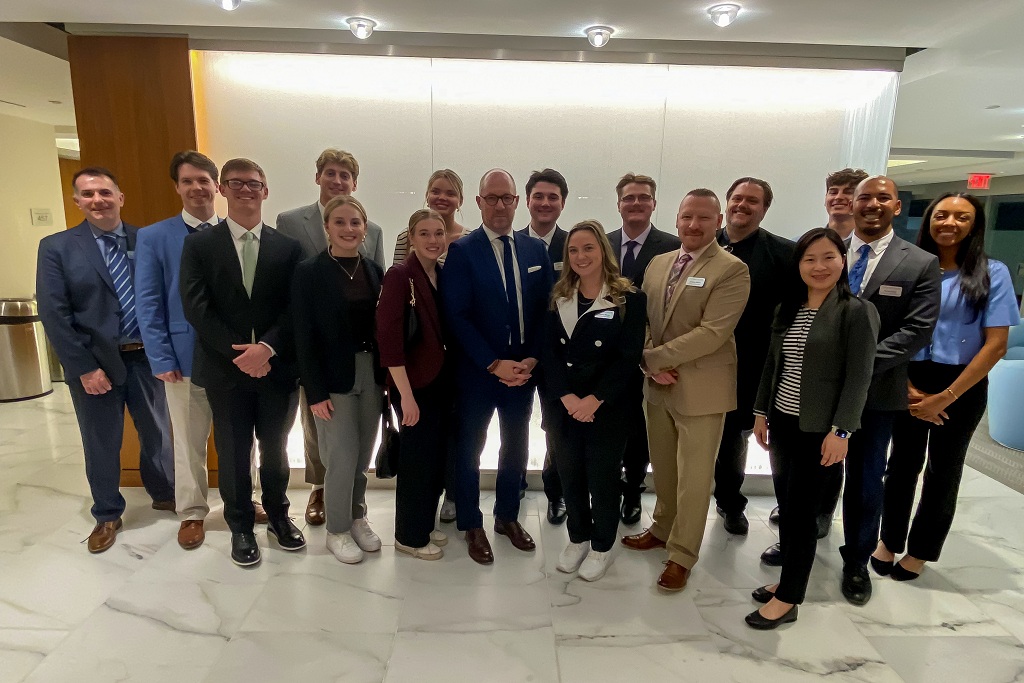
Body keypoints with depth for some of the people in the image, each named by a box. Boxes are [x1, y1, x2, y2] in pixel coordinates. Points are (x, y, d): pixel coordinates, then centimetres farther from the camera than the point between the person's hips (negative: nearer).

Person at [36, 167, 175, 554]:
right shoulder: (56, 247, -2)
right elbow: (54, 315, -7)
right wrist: (84, 368, -12)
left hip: (145, 357, 1)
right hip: (94, 363, -1)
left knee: (157, 433, 16)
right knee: (101, 445, 13)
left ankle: (164, 494, 38)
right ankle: (107, 515, 33)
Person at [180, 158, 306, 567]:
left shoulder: (288, 246, 3)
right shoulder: (199, 245, 2)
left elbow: (295, 308, -4)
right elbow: (195, 307, -7)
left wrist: (267, 347, -18)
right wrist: (238, 352, -16)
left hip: (277, 367, 1)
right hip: (225, 369, 0)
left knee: (275, 448, 15)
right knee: (233, 453, 11)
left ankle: (277, 515, 35)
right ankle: (241, 526, 30)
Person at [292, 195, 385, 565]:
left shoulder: (374, 271, 4)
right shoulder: (309, 272, -8)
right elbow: (305, 337, -10)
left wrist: (385, 376, 3)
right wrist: (315, 392, -13)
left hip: (371, 374, 4)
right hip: (334, 378, -4)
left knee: (363, 455, 13)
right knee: (342, 458, 2)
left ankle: (357, 517, 34)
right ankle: (337, 530, 24)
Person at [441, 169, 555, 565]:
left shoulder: (536, 250, 4)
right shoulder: (462, 250, -8)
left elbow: (545, 310, 3)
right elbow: (457, 316, -13)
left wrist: (531, 360, -9)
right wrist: (495, 364, -17)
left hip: (523, 369, 4)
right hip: (476, 371, -4)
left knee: (516, 446, 17)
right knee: (469, 449, 11)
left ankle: (507, 516, 38)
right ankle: (471, 525, 30)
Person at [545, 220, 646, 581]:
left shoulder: (630, 299, -6)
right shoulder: (558, 297, 6)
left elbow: (629, 357, -11)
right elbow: (549, 351, 0)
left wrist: (594, 399, -17)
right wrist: (567, 397, -13)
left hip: (607, 408, -3)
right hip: (563, 406, 4)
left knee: (602, 479, 10)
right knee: (570, 476, 14)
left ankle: (602, 547, 31)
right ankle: (578, 538, 36)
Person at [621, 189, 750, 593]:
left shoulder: (732, 270, -11)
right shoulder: (658, 264, 9)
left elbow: (712, 333, -20)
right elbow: (642, 321, 7)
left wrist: (655, 357, -17)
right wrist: (652, 366, -10)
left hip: (701, 390, -6)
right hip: (657, 385, 6)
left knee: (693, 478, 6)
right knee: (662, 467, 20)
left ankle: (682, 554, 24)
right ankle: (664, 528, 41)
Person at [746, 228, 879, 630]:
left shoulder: (857, 312, -9)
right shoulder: (786, 309, 9)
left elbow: (859, 377, -13)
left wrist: (841, 431, -17)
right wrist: (761, 412, 12)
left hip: (819, 429, -6)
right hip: (782, 423, 6)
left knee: (801, 512, 2)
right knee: (786, 507, 13)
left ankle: (788, 600, 15)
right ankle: (789, 578, 29)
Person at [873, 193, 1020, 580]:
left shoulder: (992, 273, -5)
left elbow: (996, 345, -9)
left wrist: (946, 396, -14)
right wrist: (907, 387, -10)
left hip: (962, 387, -1)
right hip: (909, 382, 1)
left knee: (942, 471, 13)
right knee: (903, 463, 13)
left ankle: (920, 551, 31)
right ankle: (889, 540, 30)